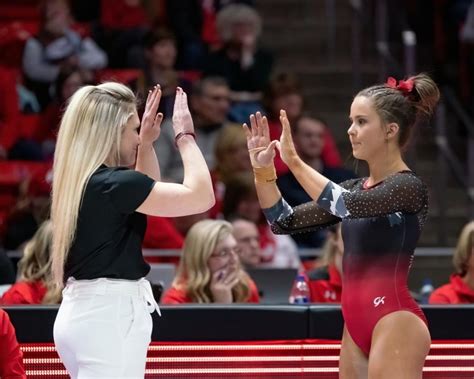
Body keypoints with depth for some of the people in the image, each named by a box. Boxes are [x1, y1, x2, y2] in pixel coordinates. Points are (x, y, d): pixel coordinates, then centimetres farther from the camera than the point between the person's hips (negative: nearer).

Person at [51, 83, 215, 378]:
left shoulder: (82, 180, 12)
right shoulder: (110, 183, -16)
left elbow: (148, 194, 31)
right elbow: (201, 197, -17)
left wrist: (147, 143, 23)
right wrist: (185, 135, -6)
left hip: (83, 312, 10)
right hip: (110, 313, -10)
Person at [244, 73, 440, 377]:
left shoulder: (410, 188, -8)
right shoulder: (354, 188, 16)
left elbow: (347, 205, -24)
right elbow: (285, 223, 15)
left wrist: (294, 161, -17)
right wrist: (263, 170, 1)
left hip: (395, 324, -8)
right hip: (357, 327, 8)